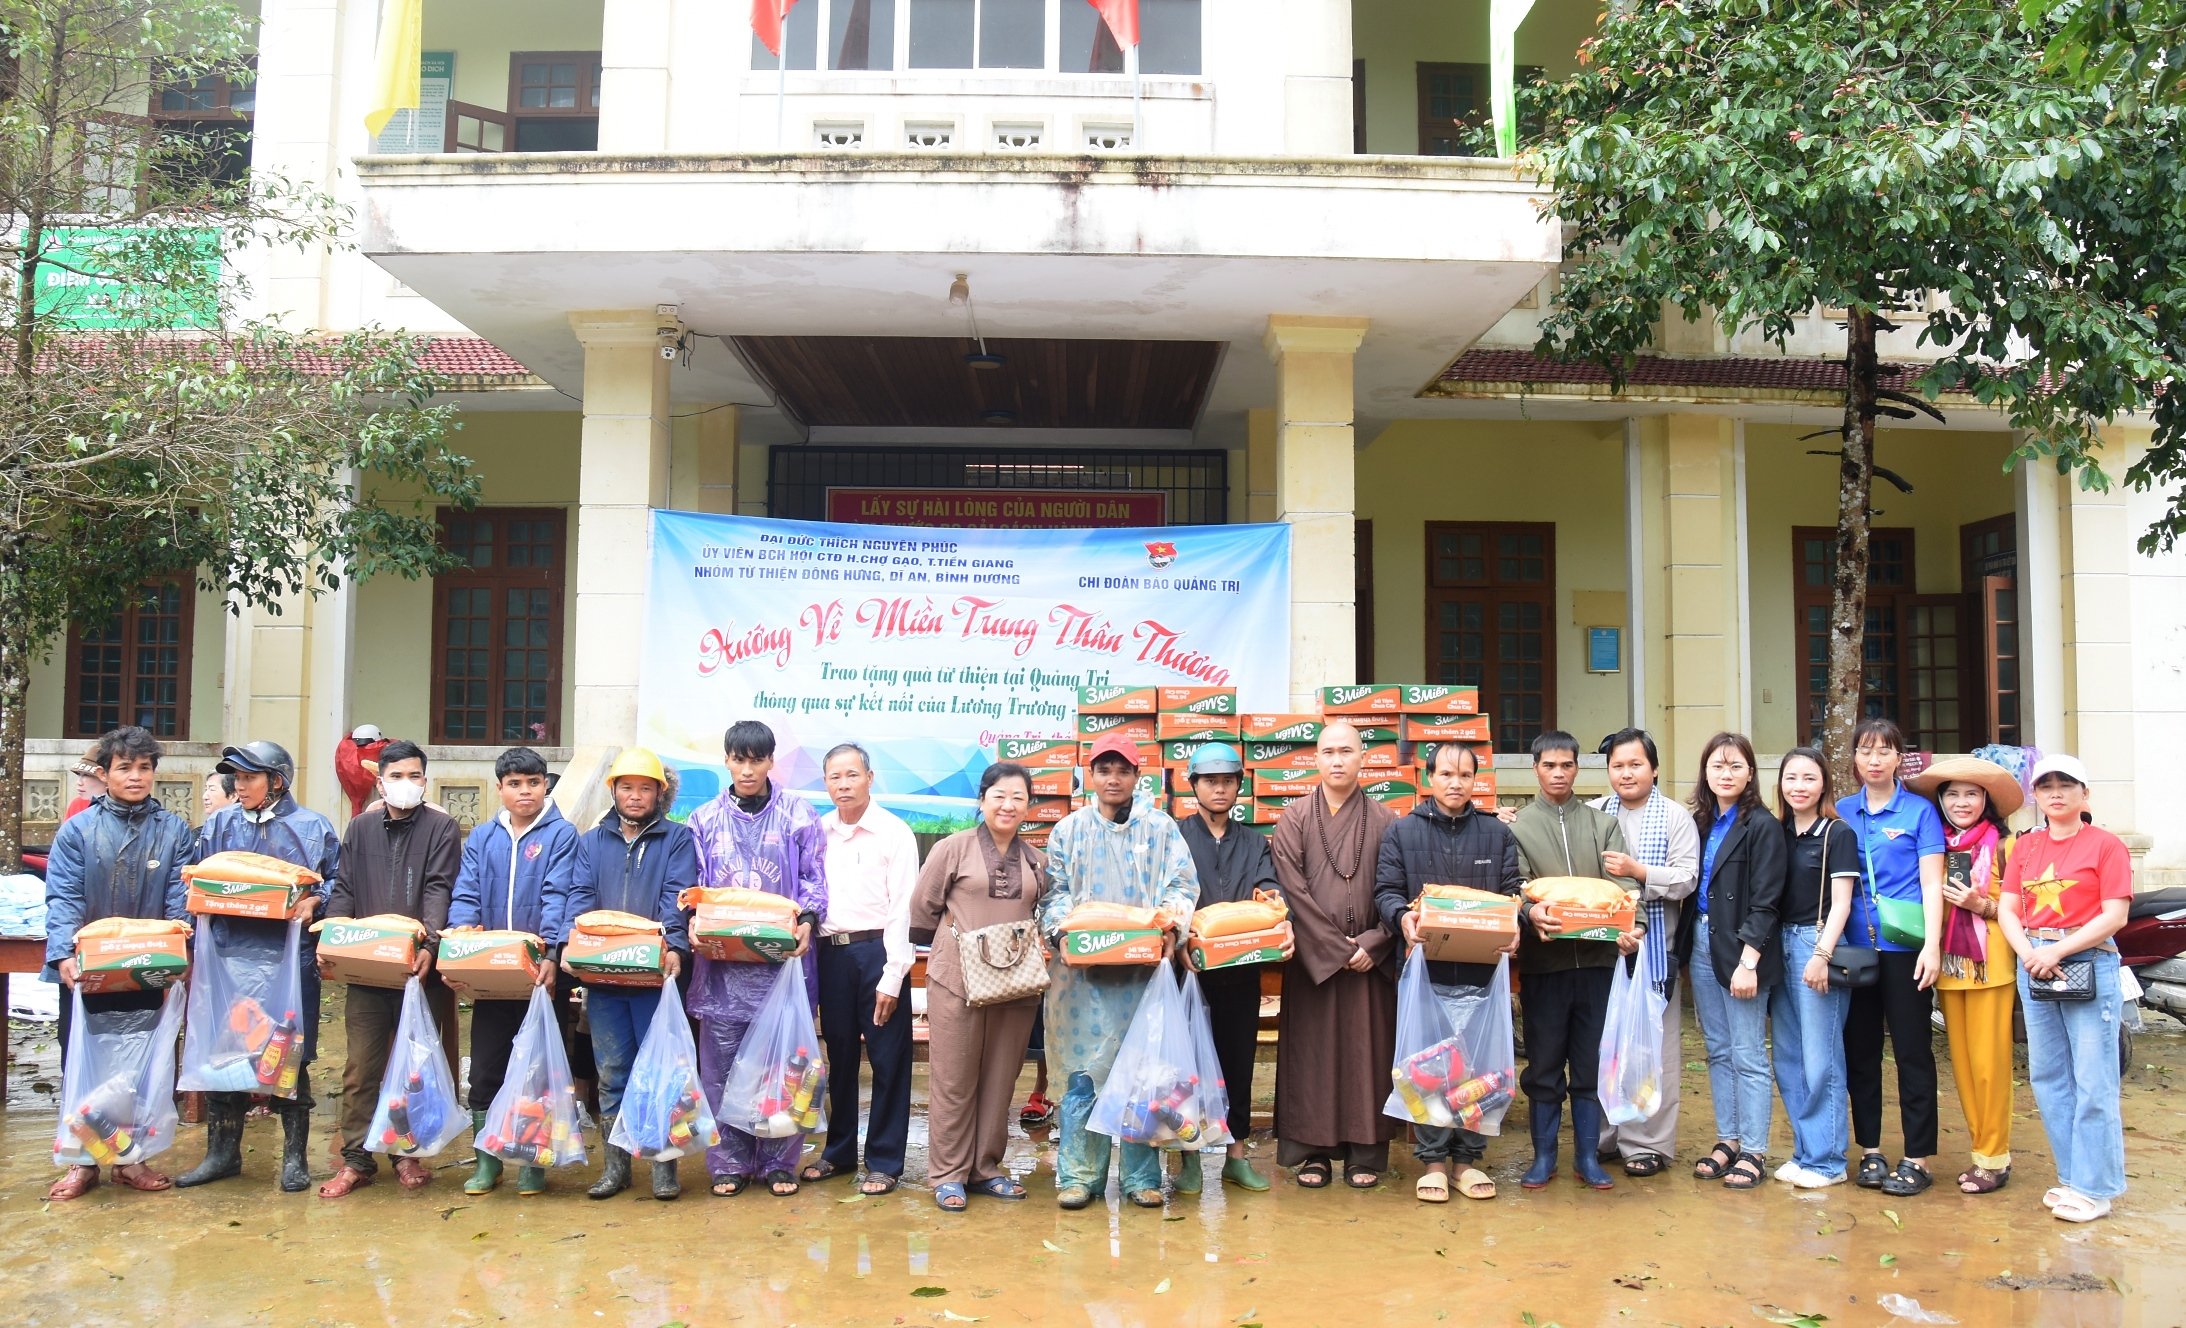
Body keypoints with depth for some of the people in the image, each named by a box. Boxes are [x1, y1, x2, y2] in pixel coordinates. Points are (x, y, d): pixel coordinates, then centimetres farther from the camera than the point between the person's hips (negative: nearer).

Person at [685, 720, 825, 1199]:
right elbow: (694, 886, 10)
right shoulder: (705, 819, 10)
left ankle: (779, 1162, 15)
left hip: (783, 956, -1)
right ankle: (729, 1163, 16)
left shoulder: (798, 815, 4)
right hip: (722, 960, 2)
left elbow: (815, 880, 4)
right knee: (722, 1064, 4)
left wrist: (806, 920, -13)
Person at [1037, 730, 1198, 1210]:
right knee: (1083, 1074, 0)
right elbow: (1055, 891, 9)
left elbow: (1182, 883, 4)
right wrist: (1061, 932, -10)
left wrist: (1171, 924, -15)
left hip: (1145, 968, 0)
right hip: (1084, 971, 0)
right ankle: (1078, 1175, 10)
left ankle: (1142, 1178, 12)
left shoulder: (1161, 828, 10)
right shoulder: (1069, 830, 13)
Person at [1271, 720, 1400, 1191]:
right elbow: (1294, 890, -5)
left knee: (1368, 1052, 3)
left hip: (1372, 958, 1)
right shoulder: (1294, 820, 2)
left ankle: (1365, 1153, 11)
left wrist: (1372, 944, -11)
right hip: (1311, 958, -1)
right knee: (1312, 1052, 3)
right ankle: (1313, 1151, 11)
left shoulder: (1384, 821, 5)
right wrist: (1337, 948, -11)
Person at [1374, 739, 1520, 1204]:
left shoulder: (1497, 834, 13)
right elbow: (1386, 890, 3)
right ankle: (1433, 1160, 11)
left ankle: (1469, 1157, 17)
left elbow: (1513, 891, 8)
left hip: (1480, 970, 1)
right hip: (1426, 969, -1)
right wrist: (1402, 915, -19)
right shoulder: (1402, 832, 8)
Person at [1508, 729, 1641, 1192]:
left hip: (1596, 959, 2)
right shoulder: (1517, 827, 5)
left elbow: (1625, 882, -1)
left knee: (1591, 1063, 9)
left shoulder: (1603, 824, 11)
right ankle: (1543, 1156, 18)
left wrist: (1634, 923, -20)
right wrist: (1529, 912, -29)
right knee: (1543, 1063, 6)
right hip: (1542, 962, -2)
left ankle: (1588, 1156, 20)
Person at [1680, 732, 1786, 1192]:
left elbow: (1764, 901, -12)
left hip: (1741, 949, -6)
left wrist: (1748, 962, -17)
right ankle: (1727, 1141, 21)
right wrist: (1688, 948, 3)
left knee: (1747, 1055, -1)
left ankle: (1754, 1152, 8)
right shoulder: (1699, 823, 10)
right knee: (1717, 1050, 12)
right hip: (1701, 946, 6)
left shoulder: (1762, 827, -8)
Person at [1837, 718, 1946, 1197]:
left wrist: (1931, 946, -12)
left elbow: (1932, 884, -3)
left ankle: (1917, 1159, 9)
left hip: (1903, 948, -4)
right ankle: (1870, 1150, 20)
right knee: (1860, 1050, 9)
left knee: (1913, 1051, 1)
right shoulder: (1842, 811, 10)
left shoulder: (1920, 811, 0)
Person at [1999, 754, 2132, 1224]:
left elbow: (2115, 915, -9)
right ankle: (2072, 1176, 20)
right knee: (2047, 1076, 9)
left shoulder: (2106, 845, -2)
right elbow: (2008, 909, 9)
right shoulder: (2025, 847, 13)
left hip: (2089, 964, -5)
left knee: (2093, 1081, -4)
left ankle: (2094, 1188, 4)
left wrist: (2057, 951, -15)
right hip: (2033, 966, 5)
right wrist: (2028, 953, -9)